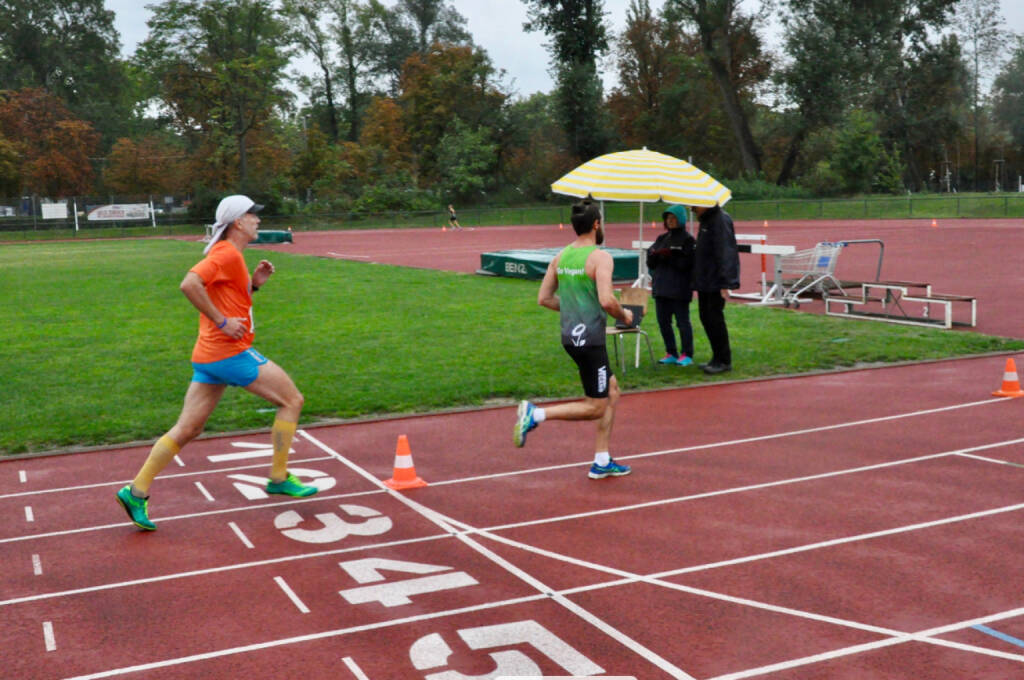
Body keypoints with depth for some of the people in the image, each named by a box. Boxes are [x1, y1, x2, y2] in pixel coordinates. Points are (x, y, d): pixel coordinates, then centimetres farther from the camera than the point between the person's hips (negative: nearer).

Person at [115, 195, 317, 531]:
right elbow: (189, 284, -24)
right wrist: (222, 321, -21)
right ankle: (279, 478, 7)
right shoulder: (227, 253, -11)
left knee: (186, 430, 9)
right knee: (292, 400, 2)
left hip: (208, 356, 10)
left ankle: (137, 491, 8)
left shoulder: (228, 254, 20)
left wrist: (253, 283, 12)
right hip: (230, 352, -10)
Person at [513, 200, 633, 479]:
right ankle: (535, 414, -10)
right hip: (590, 338, -9)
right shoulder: (600, 257, -14)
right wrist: (624, 316, -5)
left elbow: (544, 298, 10)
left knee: (612, 392, 20)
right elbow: (606, 300, -25)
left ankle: (602, 462, 22)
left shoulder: (560, 257, 9)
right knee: (595, 408, 2)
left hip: (571, 336, 9)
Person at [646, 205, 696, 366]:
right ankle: (671, 353, 19)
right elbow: (650, 263, 10)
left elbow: (686, 263, -15)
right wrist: (655, 255, -10)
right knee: (663, 322, 9)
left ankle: (687, 355, 6)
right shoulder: (661, 239, 14)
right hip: (661, 288, 6)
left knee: (682, 321, -1)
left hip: (679, 289, -6)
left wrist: (669, 255, -22)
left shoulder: (687, 240, -4)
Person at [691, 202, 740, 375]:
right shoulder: (705, 220, 17)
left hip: (716, 283, -10)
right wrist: (698, 281, 20)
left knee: (714, 317, -8)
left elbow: (725, 253, -20)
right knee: (705, 316, 11)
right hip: (705, 282, 10)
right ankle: (718, 358, 19)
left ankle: (724, 361, 0)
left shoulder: (721, 220, -14)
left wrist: (724, 283, -24)